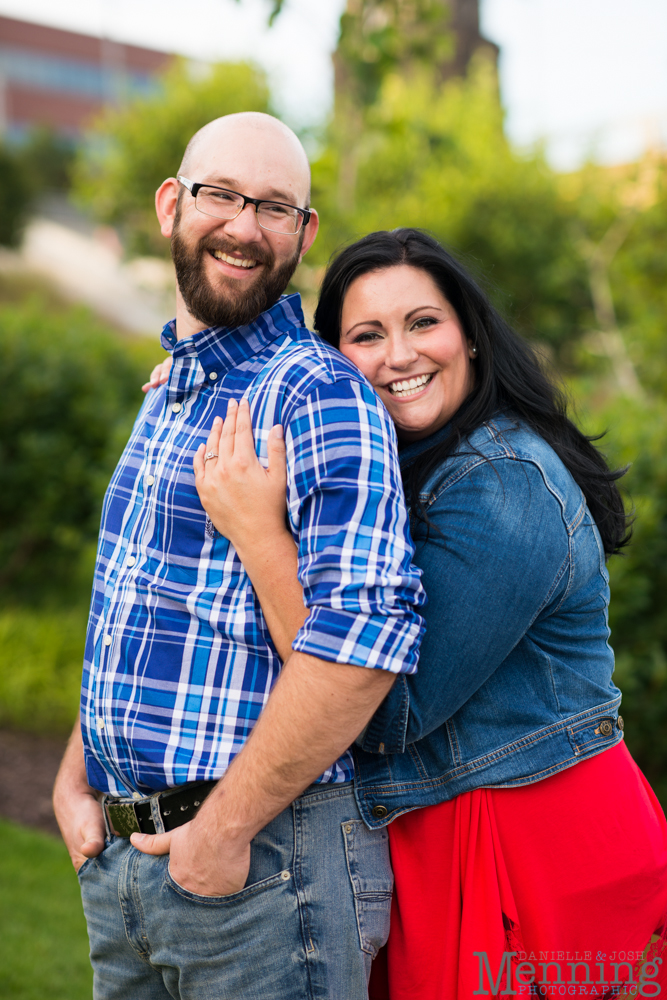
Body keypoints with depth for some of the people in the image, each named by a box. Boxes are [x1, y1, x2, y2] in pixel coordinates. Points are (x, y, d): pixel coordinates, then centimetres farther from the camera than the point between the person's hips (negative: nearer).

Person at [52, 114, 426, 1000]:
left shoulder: (321, 395, -15)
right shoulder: (169, 393, 14)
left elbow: (367, 627, -28)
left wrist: (224, 828, -22)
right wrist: (76, 782, 9)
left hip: (262, 860, -8)